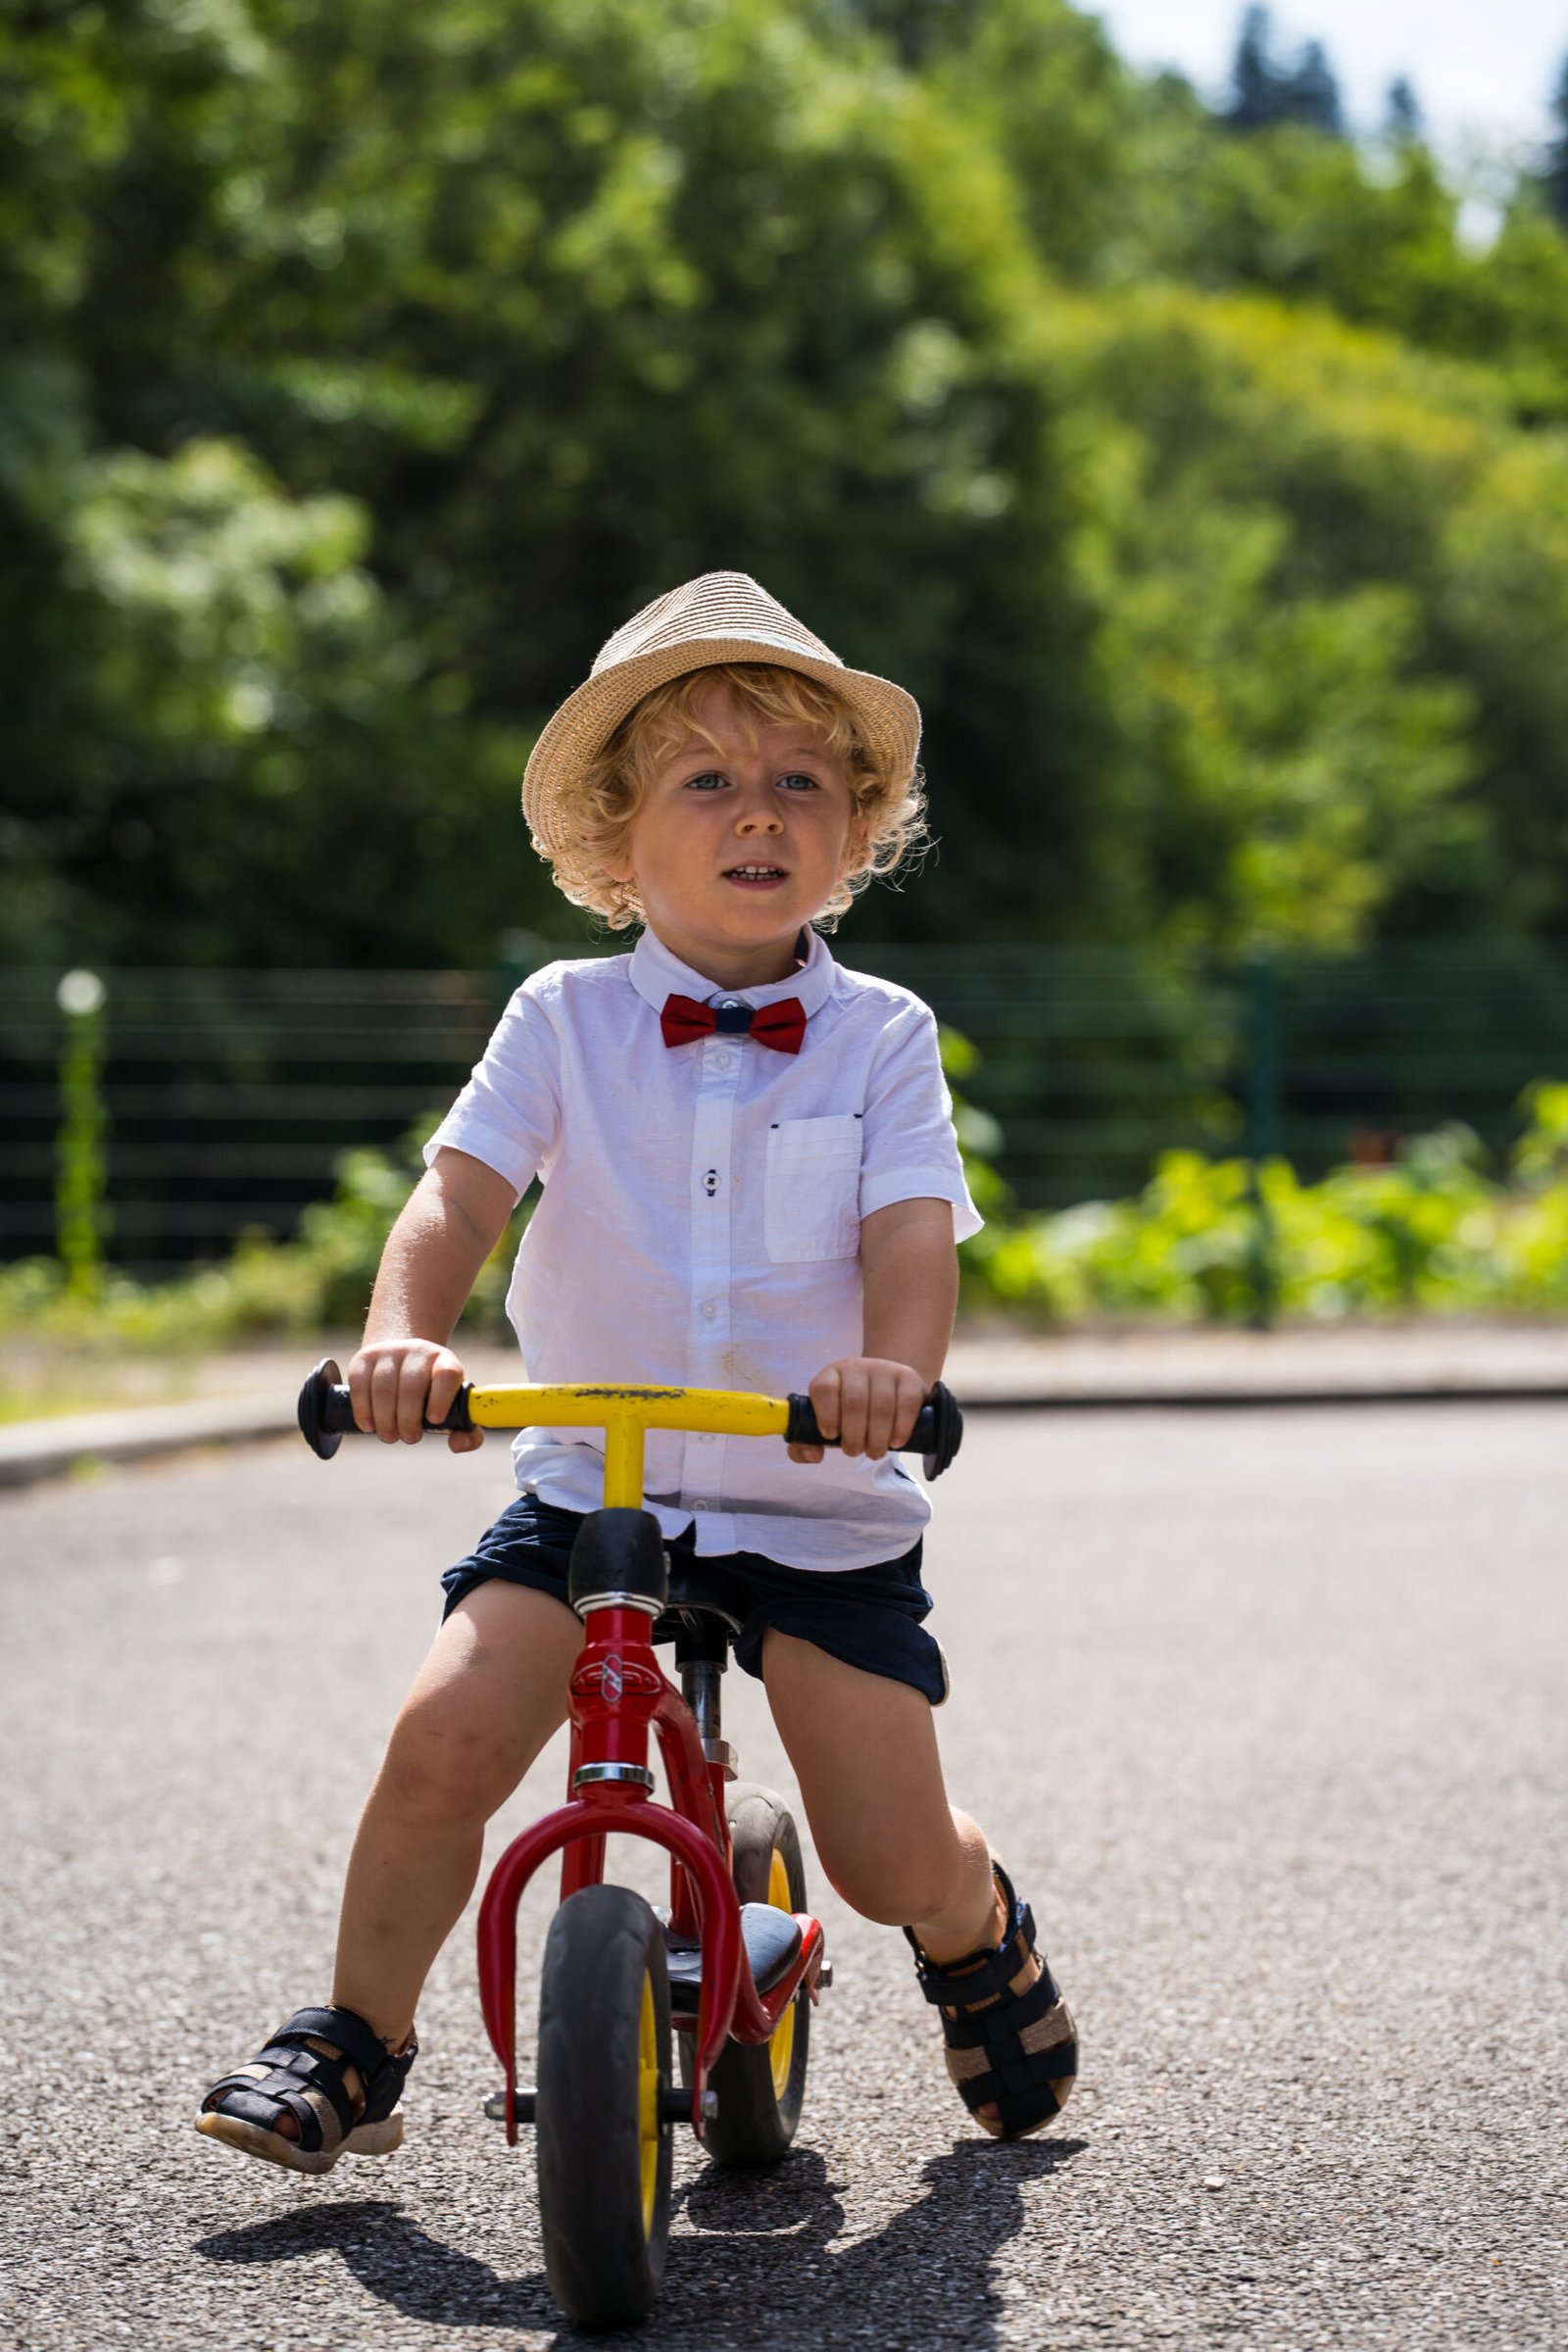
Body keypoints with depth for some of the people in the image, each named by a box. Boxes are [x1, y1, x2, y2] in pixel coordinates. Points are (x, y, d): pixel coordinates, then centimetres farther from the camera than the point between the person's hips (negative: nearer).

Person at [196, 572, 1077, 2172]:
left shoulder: (881, 1037, -2)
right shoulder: (565, 1020, -1)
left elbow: (914, 1236, -14)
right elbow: (459, 1195, -11)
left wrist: (892, 1366, -37)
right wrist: (402, 1334, -33)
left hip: (819, 1502, -1)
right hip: (588, 1481, 1)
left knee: (893, 1858, -5)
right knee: (444, 1739, -19)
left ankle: (979, 1935, 32)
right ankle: (349, 2049, 1)